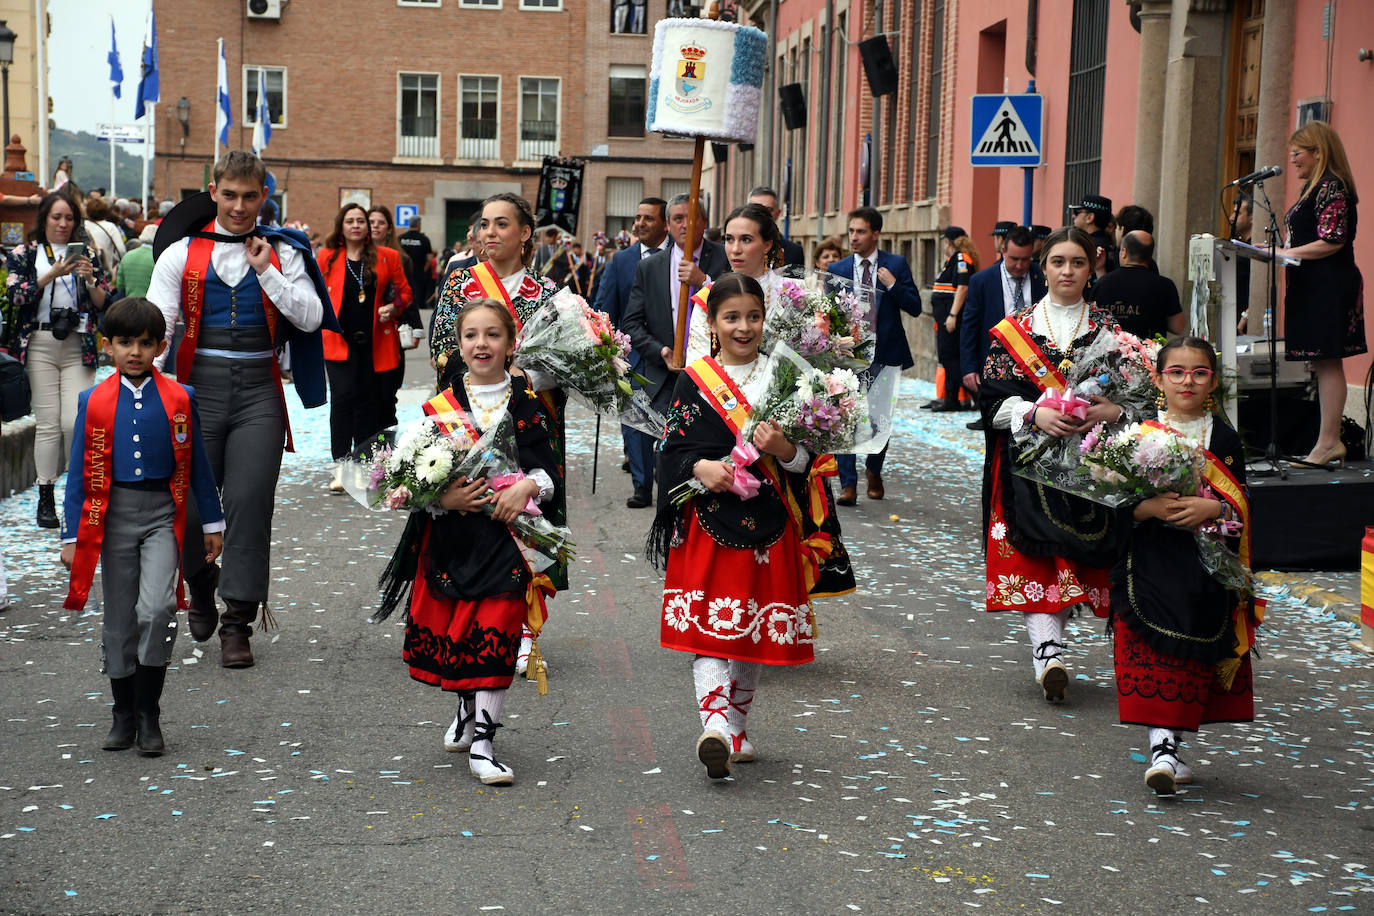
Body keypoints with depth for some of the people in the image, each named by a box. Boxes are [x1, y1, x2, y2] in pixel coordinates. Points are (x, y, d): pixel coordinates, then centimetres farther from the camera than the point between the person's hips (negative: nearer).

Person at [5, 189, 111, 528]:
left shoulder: (86, 254, 12)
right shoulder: (24, 254, 8)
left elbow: (104, 304, 7)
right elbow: (15, 296, -6)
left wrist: (89, 278, -11)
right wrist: (51, 276, -16)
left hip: (78, 347, 1)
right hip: (40, 345, -1)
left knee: (75, 422, -10)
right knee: (47, 423, -2)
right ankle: (46, 498, 5)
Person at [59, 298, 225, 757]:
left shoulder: (179, 399, -1)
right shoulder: (93, 402, 1)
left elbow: (198, 464, 7)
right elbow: (80, 473, 4)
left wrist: (212, 522, 10)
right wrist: (73, 536, 2)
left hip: (162, 513, -2)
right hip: (114, 514, 2)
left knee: (155, 608, -18)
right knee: (119, 618, 8)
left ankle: (149, 713, -5)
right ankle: (124, 714, 23)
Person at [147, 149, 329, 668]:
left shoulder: (283, 254, 7)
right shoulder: (182, 255, 7)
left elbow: (311, 318, -2)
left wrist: (265, 271, -9)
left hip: (259, 391, -1)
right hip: (198, 386, 1)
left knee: (250, 501, -8)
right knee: (190, 500, 4)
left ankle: (238, 624, -1)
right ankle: (201, 589, 34)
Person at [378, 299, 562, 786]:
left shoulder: (529, 406, 3)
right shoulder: (440, 406, 4)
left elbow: (553, 471, 1)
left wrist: (529, 486, -18)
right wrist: (444, 498, -16)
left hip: (508, 534, -1)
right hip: (452, 539, 2)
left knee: (495, 635, -7)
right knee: (456, 635, 9)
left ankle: (481, 740, -2)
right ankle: (468, 710, 36)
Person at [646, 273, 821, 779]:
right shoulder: (693, 380, 3)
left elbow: (807, 462, 7)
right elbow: (674, 449, -1)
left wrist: (784, 449, -14)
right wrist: (700, 467, -20)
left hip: (768, 522, 3)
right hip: (708, 519, -3)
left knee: (757, 631, 10)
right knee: (709, 629, -12)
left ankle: (734, 727, 23)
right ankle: (715, 724, -20)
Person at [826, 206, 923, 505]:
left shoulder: (896, 264, 1)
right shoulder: (838, 269, 4)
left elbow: (915, 308, -1)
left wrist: (893, 285, -16)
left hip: (884, 356, 0)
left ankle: (874, 472, 33)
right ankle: (848, 484, -3)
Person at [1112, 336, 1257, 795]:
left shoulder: (1224, 439, 4)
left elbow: (1242, 507, 3)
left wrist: (1212, 509, -15)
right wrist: (1150, 508, -18)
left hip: (1207, 571, 1)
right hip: (1150, 564, -1)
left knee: (1191, 659, 4)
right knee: (1152, 656, -8)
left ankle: (1165, 750, 13)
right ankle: (1162, 747, -5)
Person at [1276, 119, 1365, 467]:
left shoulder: (1332, 188, -13)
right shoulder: (1315, 187, 19)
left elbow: (1332, 242, -19)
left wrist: (1284, 253, -17)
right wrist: (1282, 252, 11)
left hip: (1330, 286, -10)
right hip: (1313, 286, 10)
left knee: (1327, 362, -8)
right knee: (1322, 362, 9)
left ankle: (1329, 442, -5)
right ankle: (1330, 442, 12)